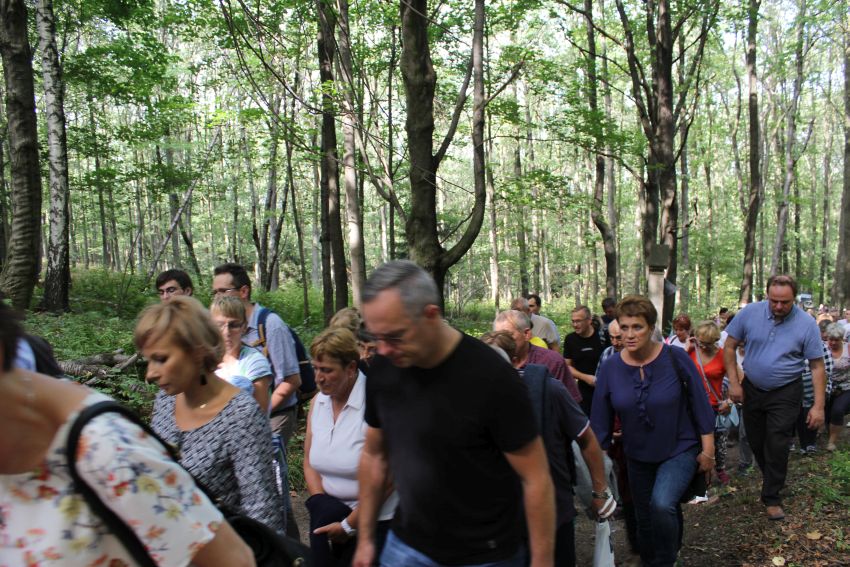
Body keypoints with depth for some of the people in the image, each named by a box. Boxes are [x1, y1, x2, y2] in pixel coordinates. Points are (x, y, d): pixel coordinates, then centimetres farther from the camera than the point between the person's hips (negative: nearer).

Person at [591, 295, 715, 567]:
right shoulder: (609, 368, -12)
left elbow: (700, 404, -9)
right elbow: (600, 421, -4)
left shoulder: (675, 358, -17)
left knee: (662, 504, -27)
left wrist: (708, 450, -6)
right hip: (638, 457, 3)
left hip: (680, 449, -3)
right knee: (645, 520, 16)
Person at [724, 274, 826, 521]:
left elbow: (817, 367, -9)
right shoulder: (749, 313, -11)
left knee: (777, 447, -2)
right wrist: (734, 383, -7)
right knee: (755, 442, 14)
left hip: (785, 394, -2)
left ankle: (771, 497, 14)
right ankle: (771, 480, 39)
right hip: (752, 389, 3)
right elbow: (729, 347, -1)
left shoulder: (806, 324, -14)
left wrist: (818, 406, -12)